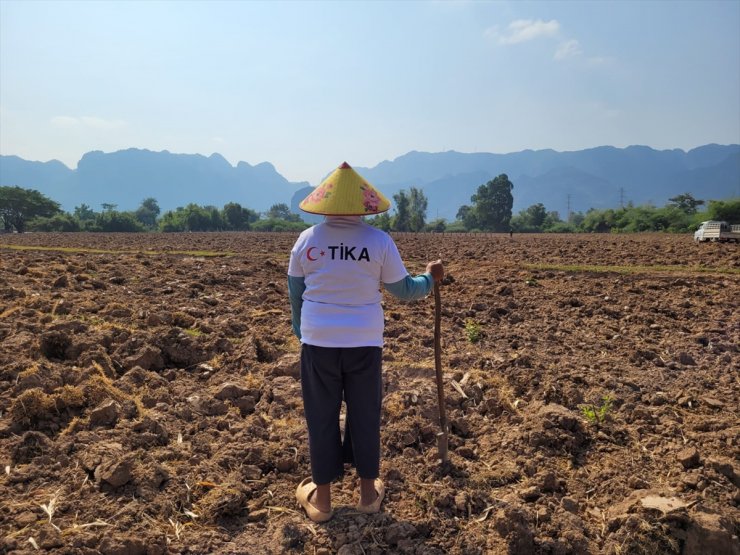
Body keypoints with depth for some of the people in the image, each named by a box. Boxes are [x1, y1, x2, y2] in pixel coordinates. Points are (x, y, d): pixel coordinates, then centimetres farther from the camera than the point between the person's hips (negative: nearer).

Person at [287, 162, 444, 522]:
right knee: (364, 414, 14)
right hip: (364, 342, 0)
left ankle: (322, 497, 23)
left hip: (318, 341, 1)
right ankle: (368, 491, 28)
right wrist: (430, 278, 19)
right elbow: (403, 290, 0)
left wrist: (300, 331, 22)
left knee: (321, 417, 12)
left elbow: (295, 293, 6)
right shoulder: (379, 241, -8)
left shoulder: (307, 239, -3)